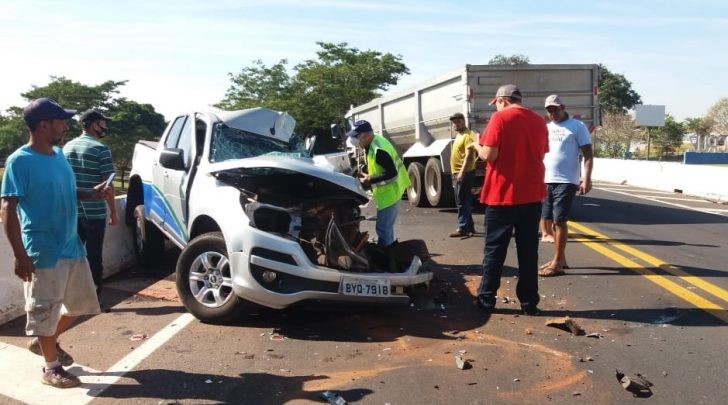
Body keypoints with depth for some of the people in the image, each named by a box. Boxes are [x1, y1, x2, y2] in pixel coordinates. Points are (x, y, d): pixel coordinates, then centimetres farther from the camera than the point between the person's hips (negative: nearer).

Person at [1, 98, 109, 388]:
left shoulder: (59, 155, 8)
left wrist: (92, 194, 2)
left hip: (72, 246, 8)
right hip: (43, 252, -8)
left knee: (82, 301, 18)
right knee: (45, 309, 5)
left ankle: (46, 341, 40)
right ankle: (51, 368, 21)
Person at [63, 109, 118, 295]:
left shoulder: (68, 146, 9)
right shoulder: (101, 149, -12)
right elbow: (107, 184, -14)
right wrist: (113, 212, -7)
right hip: (94, 212, -6)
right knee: (93, 255, 2)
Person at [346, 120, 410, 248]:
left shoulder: (378, 150, -27)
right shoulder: (375, 142, 5)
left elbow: (392, 174, -28)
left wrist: (370, 180, -23)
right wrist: (369, 177, 4)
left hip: (389, 193, -10)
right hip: (388, 192, 10)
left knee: (383, 229, -5)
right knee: (387, 227, 20)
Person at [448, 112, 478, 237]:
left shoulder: (468, 135, -13)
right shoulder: (459, 135, 18)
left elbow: (469, 156, -22)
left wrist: (462, 172, -29)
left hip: (464, 173, -10)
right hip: (457, 173, 10)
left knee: (462, 202, -9)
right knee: (463, 202, 14)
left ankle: (463, 228, -7)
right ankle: (469, 227, 21)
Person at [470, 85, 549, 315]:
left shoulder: (500, 118, -8)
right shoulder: (539, 121, 9)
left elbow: (489, 155, -14)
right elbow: (540, 154, 17)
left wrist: (477, 146, 7)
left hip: (503, 194, -5)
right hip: (532, 194, 5)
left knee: (494, 250, 5)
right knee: (528, 251, 8)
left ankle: (486, 300, 11)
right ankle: (529, 303, 12)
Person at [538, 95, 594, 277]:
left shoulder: (577, 126, -3)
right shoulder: (546, 128, 14)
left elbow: (588, 154, -6)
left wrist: (587, 178, -17)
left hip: (566, 182, -7)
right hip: (547, 181, 7)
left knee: (559, 220, -6)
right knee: (549, 219, 11)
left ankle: (557, 264, 0)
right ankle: (560, 258, 24)